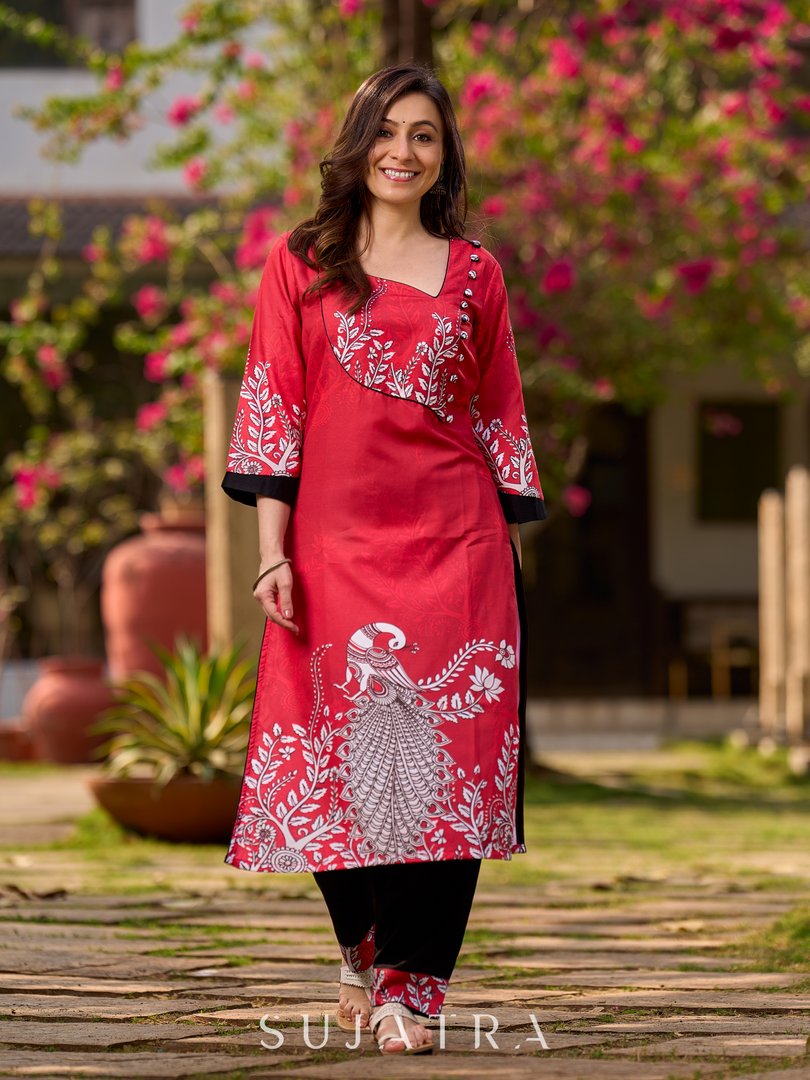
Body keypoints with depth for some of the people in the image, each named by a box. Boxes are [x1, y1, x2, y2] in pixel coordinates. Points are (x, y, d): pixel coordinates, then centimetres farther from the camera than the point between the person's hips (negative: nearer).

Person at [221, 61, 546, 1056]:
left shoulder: (474, 273, 11)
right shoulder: (301, 262, 6)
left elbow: (501, 415, 13)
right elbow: (271, 405, 2)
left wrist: (513, 547, 8)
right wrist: (272, 551, -5)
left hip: (455, 542, 1)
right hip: (337, 538, -1)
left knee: (445, 754, -6)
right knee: (343, 747, 1)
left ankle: (409, 986, -1)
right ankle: (363, 948, 23)